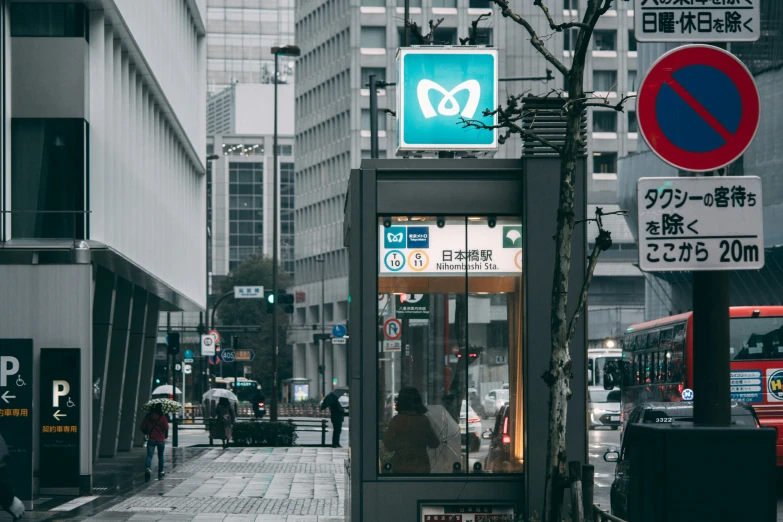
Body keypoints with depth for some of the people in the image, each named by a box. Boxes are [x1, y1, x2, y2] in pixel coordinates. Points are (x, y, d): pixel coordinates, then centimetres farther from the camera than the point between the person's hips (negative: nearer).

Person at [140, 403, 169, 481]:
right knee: (160, 456, 15)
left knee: (149, 456, -5)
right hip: (161, 440, -1)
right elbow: (166, 428, -13)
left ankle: (148, 468, -32)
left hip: (151, 439, 1)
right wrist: (166, 436, 6)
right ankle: (160, 473, 20)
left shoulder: (147, 417, 1)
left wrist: (146, 433, 22)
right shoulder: (163, 417, -8)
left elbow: (142, 427, 3)